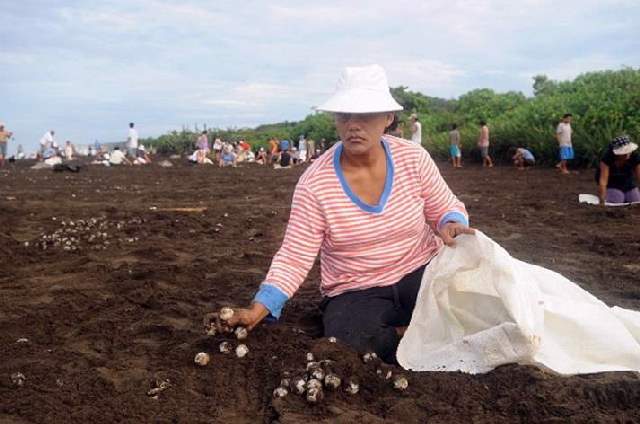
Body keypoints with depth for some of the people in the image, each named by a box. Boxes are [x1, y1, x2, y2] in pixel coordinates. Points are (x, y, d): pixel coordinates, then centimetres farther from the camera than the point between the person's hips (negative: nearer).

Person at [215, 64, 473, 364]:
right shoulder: (314, 182, -13)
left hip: (420, 272, 2)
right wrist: (259, 308, -26)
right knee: (350, 345, -32)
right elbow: (294, 257, -13)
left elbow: (448, 209, 5)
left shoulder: (413, 158, -7)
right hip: (356, 292, -2)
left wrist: (452, 225, -20)